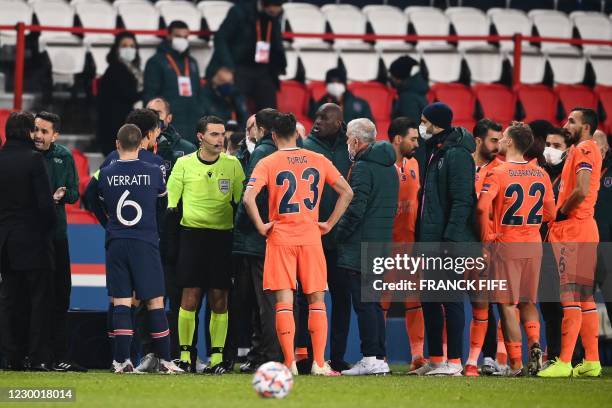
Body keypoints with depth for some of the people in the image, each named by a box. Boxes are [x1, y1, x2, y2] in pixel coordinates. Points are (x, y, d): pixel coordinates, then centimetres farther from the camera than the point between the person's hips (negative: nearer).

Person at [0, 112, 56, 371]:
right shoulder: (33, 159, -12)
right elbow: (45, 202, -14)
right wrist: (49, 229, 0)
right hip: (33, 241, -5)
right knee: (39, 301, 0)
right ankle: (38, 358, -2)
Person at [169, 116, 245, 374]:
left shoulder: (232, 164, 6)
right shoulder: (184, 164, 4)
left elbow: (242, 202, 9)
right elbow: (171, 198, 10)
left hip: (222, 236, 1)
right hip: (192, 234, -1)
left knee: (219, 300, 0)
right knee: (189, 297, -6)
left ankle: (217, 357, 4)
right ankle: (185, 355, 1)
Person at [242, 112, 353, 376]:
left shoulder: (268, 163, -3)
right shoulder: (318, 161, 6)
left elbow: (248, 198, -17)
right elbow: (346, 192, 8)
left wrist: (261, 226, -5)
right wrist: (329, 224, 9)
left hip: (280, 237, -2)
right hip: (311, 236, 2)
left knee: (284, 301, -1)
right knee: (317, 300, 6)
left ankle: (289, 364, -6)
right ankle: (319, 364, 0)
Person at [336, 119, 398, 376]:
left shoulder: (363, 167, -12)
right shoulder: (390, 168, 16)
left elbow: (356, 208, -19)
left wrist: (339, 233, -9)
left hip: (360, 247, -9)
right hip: (382, 245, 9)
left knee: (363, 304, -7)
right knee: (373, 304, 13)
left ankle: (371, 358, -10)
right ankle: (380, 359, 12)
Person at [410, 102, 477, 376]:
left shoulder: (456, 154, -12)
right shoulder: (432, 152, 16)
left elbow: (462, 200, -18)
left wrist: (450, 238, -23)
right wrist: (420, 235, 16)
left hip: (450, 241, -10)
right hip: (429, 240, 10)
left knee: (451, 300, -6)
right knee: (429, 301, 11)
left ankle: (454, 362, -4)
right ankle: (435, 360, 16)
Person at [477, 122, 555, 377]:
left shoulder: (497, 174, -10)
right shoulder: (540, 174, 5)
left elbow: (483, 207, -23)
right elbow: (549, 213, 9)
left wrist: (486, 237, -10)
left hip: (506, 244, -5)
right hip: (534, 245, 5)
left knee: (507, 305, 1)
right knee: (528, 302, 17)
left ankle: (515, 363, -2)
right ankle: (534, 343, -7)